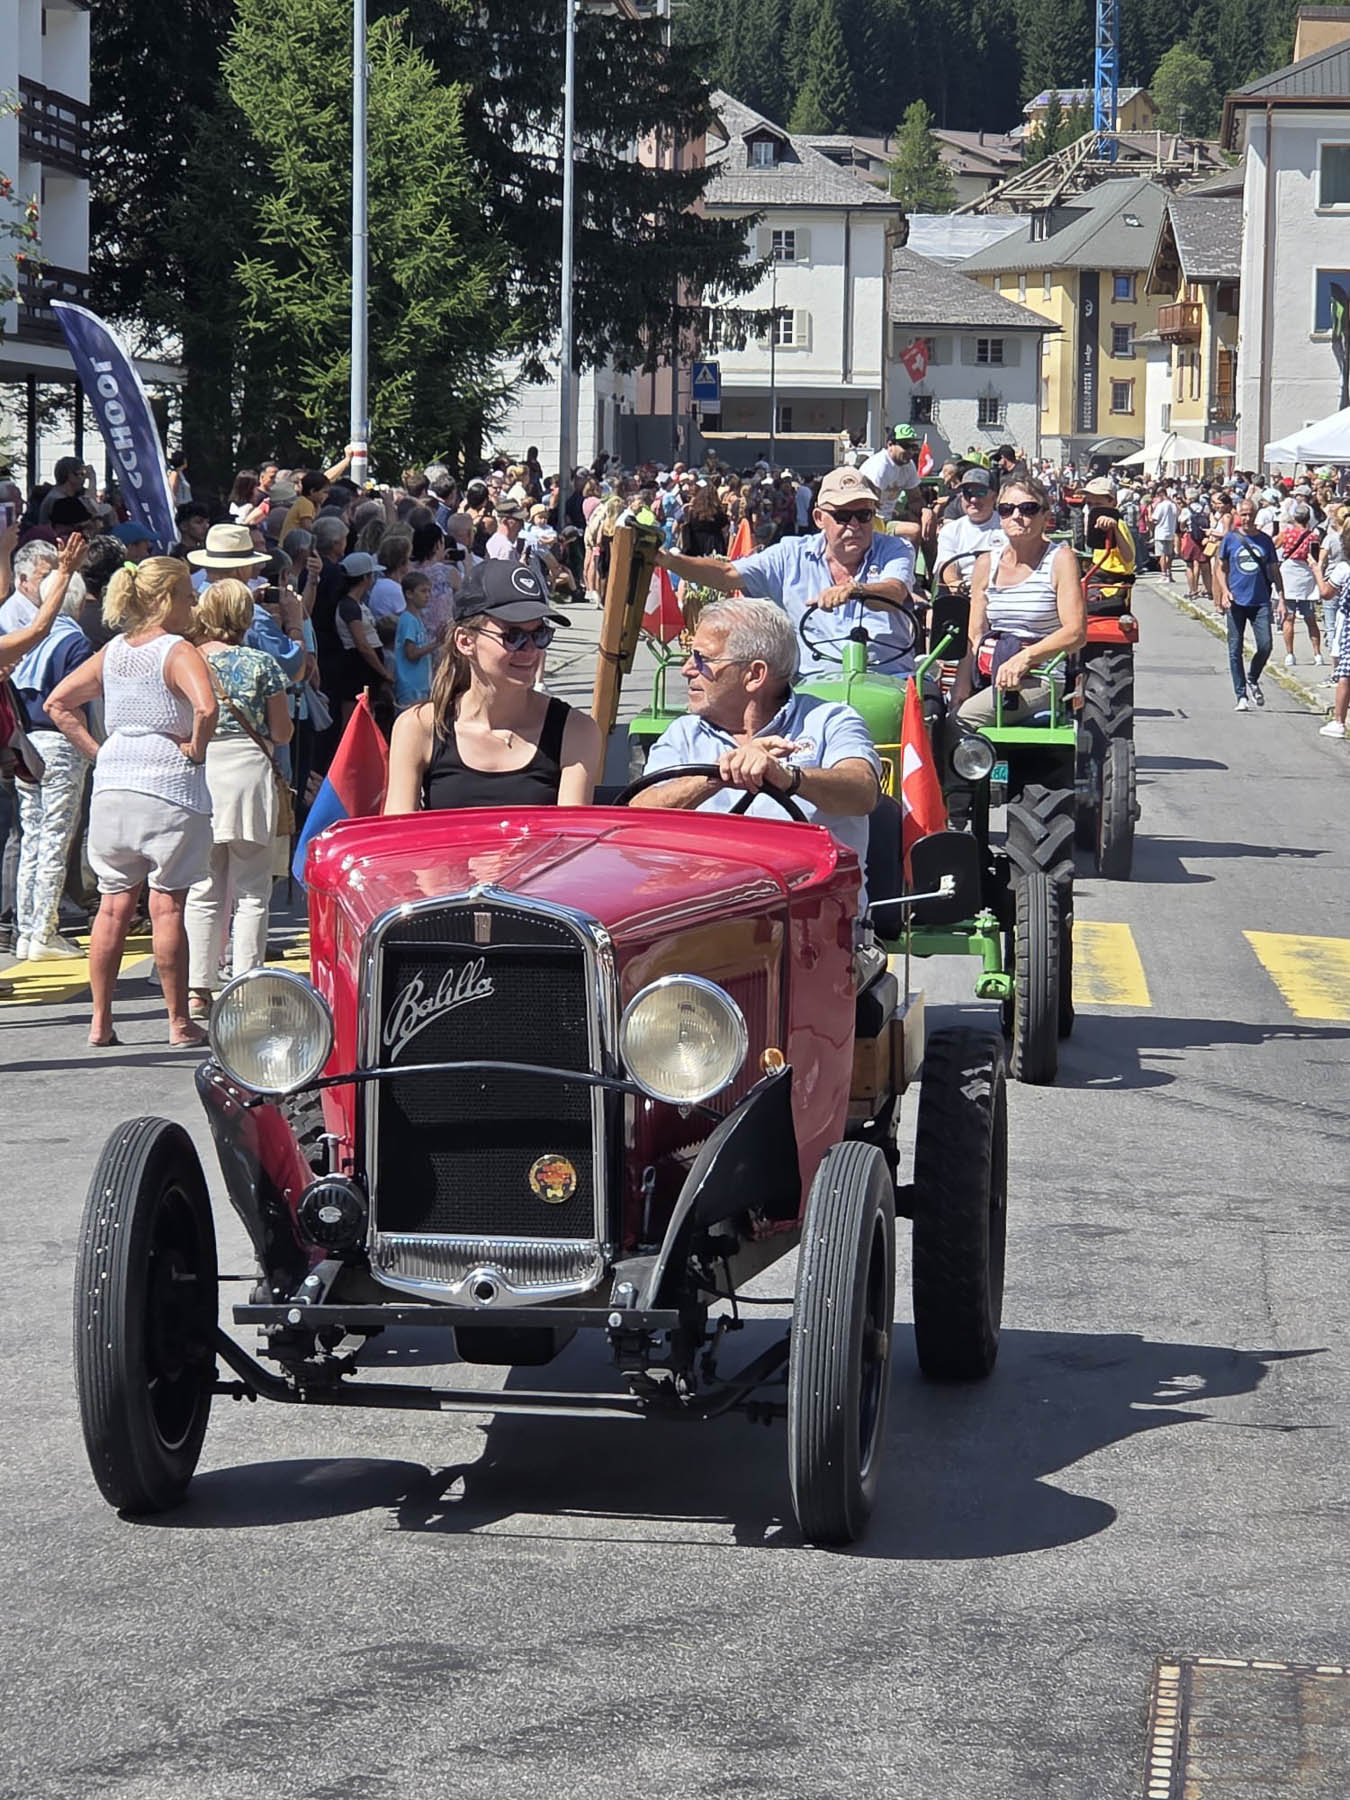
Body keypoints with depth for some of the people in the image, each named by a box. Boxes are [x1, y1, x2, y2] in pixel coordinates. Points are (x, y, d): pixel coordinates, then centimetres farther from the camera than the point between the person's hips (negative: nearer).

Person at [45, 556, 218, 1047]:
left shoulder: (111, 653, 10)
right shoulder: (178, 653, -10)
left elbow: (58, 703, 13)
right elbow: (205, 708, -27)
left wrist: (94, 749, 10)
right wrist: (195, 749, -11)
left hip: (112, 785, 6)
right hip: (170, 786, -6)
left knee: (113, 905, 9)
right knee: (167, 906, -1)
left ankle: (100, 1020, 9)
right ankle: (179, 1022, 5)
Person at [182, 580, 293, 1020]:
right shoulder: (262, 664, -4)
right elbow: (282, 733, 1)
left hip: (195, 772, 2)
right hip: (247, 770, -2)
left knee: (202, 891, 9)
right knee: (251, 891, 4)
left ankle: (197, 989, 7)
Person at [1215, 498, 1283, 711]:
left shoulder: (1265, 541, 6)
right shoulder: (1230, 539, 3)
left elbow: (1274, 572, 11)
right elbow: (1220, 568, 8)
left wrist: (1281, 599, 5)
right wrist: (1225, 591, -9)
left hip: (1260, 601, 1)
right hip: (1236, 601, -1)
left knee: (1265, 646, -9)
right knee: (1235, 651, 0)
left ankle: (1252, 679, 21)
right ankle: (1241, 696, 6)